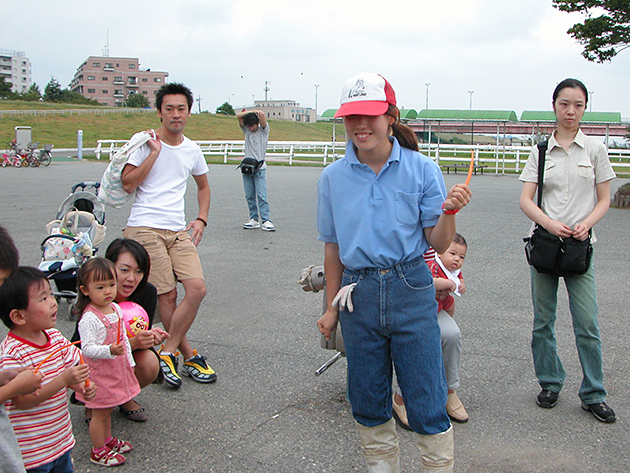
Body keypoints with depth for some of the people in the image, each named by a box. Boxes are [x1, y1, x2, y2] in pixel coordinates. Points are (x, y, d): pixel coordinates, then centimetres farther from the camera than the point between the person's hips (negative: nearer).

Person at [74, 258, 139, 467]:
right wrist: (109, 351, -41)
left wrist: (129, 361, 18)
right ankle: (98, 451, 21)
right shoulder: (89, 318, -23)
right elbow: (87, 348, -27)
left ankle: (107, 439, 41)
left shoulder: (116, 308, 3)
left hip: (117, 370, 7)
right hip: (99, 373, -7)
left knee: (107, 409, 23)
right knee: (99, 413, 6)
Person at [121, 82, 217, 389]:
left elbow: (203, 186, 30)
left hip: (179, 230, 5)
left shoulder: (192, 150, 14)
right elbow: (127, 184, -10)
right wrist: (154, 153, -11)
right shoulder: (145, 143, 0)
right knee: (167, 296, -8)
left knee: (197, 288, -12)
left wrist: (201, 219, 16)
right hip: (145, 228, -4)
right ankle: (189, 356, 9)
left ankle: (168, 353, 1)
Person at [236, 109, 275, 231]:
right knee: (250, 196, 5)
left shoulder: (264, 130, 2)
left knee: (262, 196, -10)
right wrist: (251, 111, 3)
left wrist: (256, 112, 7)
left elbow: (262, 115, -13)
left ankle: (266, 220, -10)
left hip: (259, 168, -4)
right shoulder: (246, 130, 13)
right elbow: (239, 116, 3)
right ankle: (254, 219, 11)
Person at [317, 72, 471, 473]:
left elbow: (438, 244, -3)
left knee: (427, 403, 0)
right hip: (359, 294, 3)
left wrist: (449, 211, -22)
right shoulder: (333, 178, 3)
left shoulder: (422, 169, -5)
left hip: (411, 292, -2)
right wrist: (332, 307, 13)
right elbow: (333, 246, 11)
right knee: (368, 402, 12)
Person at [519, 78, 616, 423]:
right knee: (543, 321, 8)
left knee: (587, 324, -2)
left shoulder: (595, 149, 4)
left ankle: (593, 395, 12)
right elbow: (525, 200, 0)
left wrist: (585, 224, -14)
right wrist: (550, 224, -17)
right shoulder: (540, 151, 4)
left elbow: (604, 200, 5)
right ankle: (550, 383, 25)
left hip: (580, 245, -1)